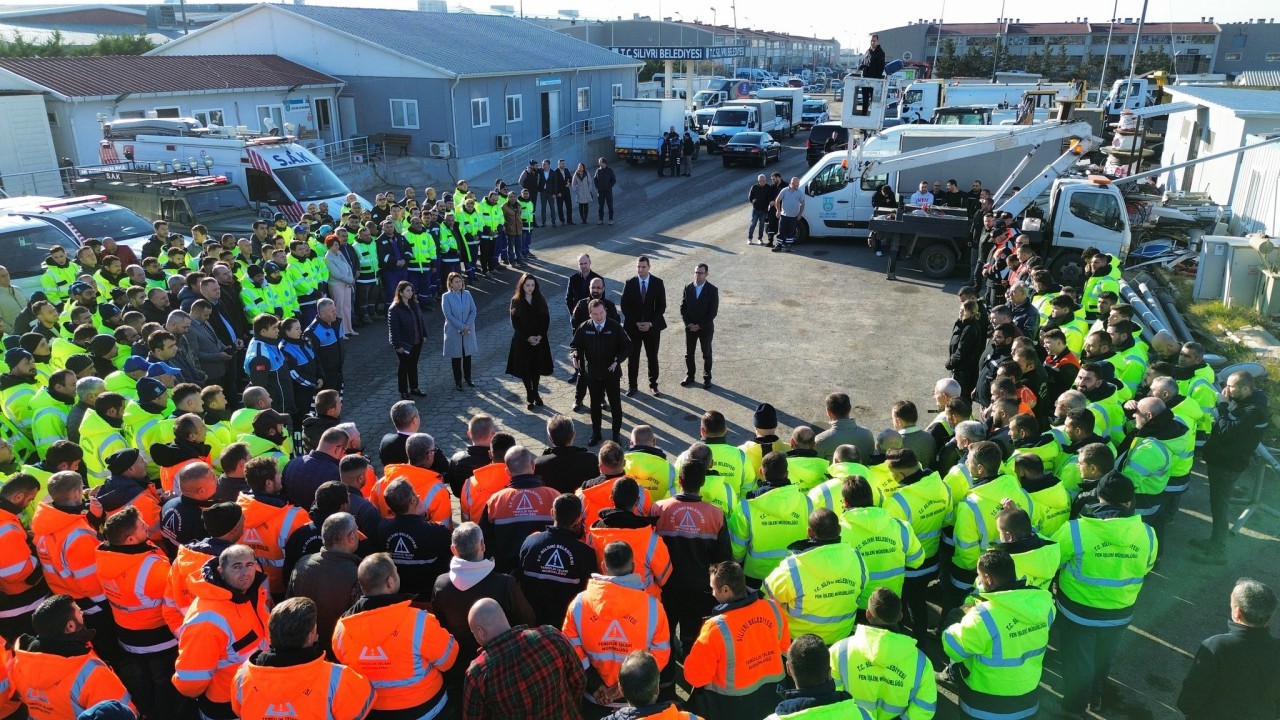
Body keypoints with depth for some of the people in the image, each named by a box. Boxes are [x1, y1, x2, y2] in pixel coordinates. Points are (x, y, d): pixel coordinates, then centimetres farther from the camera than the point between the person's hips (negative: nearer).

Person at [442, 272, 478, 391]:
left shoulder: (467, 294, 0)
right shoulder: (446, 297, -11)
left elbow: (473, 311, -2)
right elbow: (448, 315, -15)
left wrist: (468, 326, -14)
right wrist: (462, 327, -18)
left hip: (468, 331, 3)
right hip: (454, 331, -3)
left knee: (467, 355, 14)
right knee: (456, 357, 8)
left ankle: (468, 378, 30)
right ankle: (458, 380, 21)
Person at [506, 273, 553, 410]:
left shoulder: (540, 300, -1)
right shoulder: (516, 301, -7)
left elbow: (546, 319, 0)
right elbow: (515, 323, -7)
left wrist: (540, 336, -11)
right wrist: (527, 337, -14)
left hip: (539, 340, 2)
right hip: (522, 341, -2)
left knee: (537, 367, 10)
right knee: (525, 368, 4)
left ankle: (535, 392, 27)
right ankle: (529, 396, 17)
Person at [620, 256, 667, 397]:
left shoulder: (658, 283, -4)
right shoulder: (629, 283, -3)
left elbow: (662, 306, -3)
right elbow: (625, 306, -2)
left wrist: (651, 323, -13)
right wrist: (636, 323, -11)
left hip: (652, 326, 0)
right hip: (633, 327, 0)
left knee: (652, 358, 9)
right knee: (633, 358, 7)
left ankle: (653, 385, 22)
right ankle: (632, 385, 19)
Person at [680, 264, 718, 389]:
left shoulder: (712, 290, -11)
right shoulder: (688, 288, -1)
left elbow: (713, 312, -12)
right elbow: (683, 307, 3)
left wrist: (700, 325, -15)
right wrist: (688, 323, -9)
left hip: (706, 328, -3)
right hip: (690, 327, 3)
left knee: (706, 354, 9)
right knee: (689, 354, 11)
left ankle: (707, 378, 22)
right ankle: (690, 376, 26)